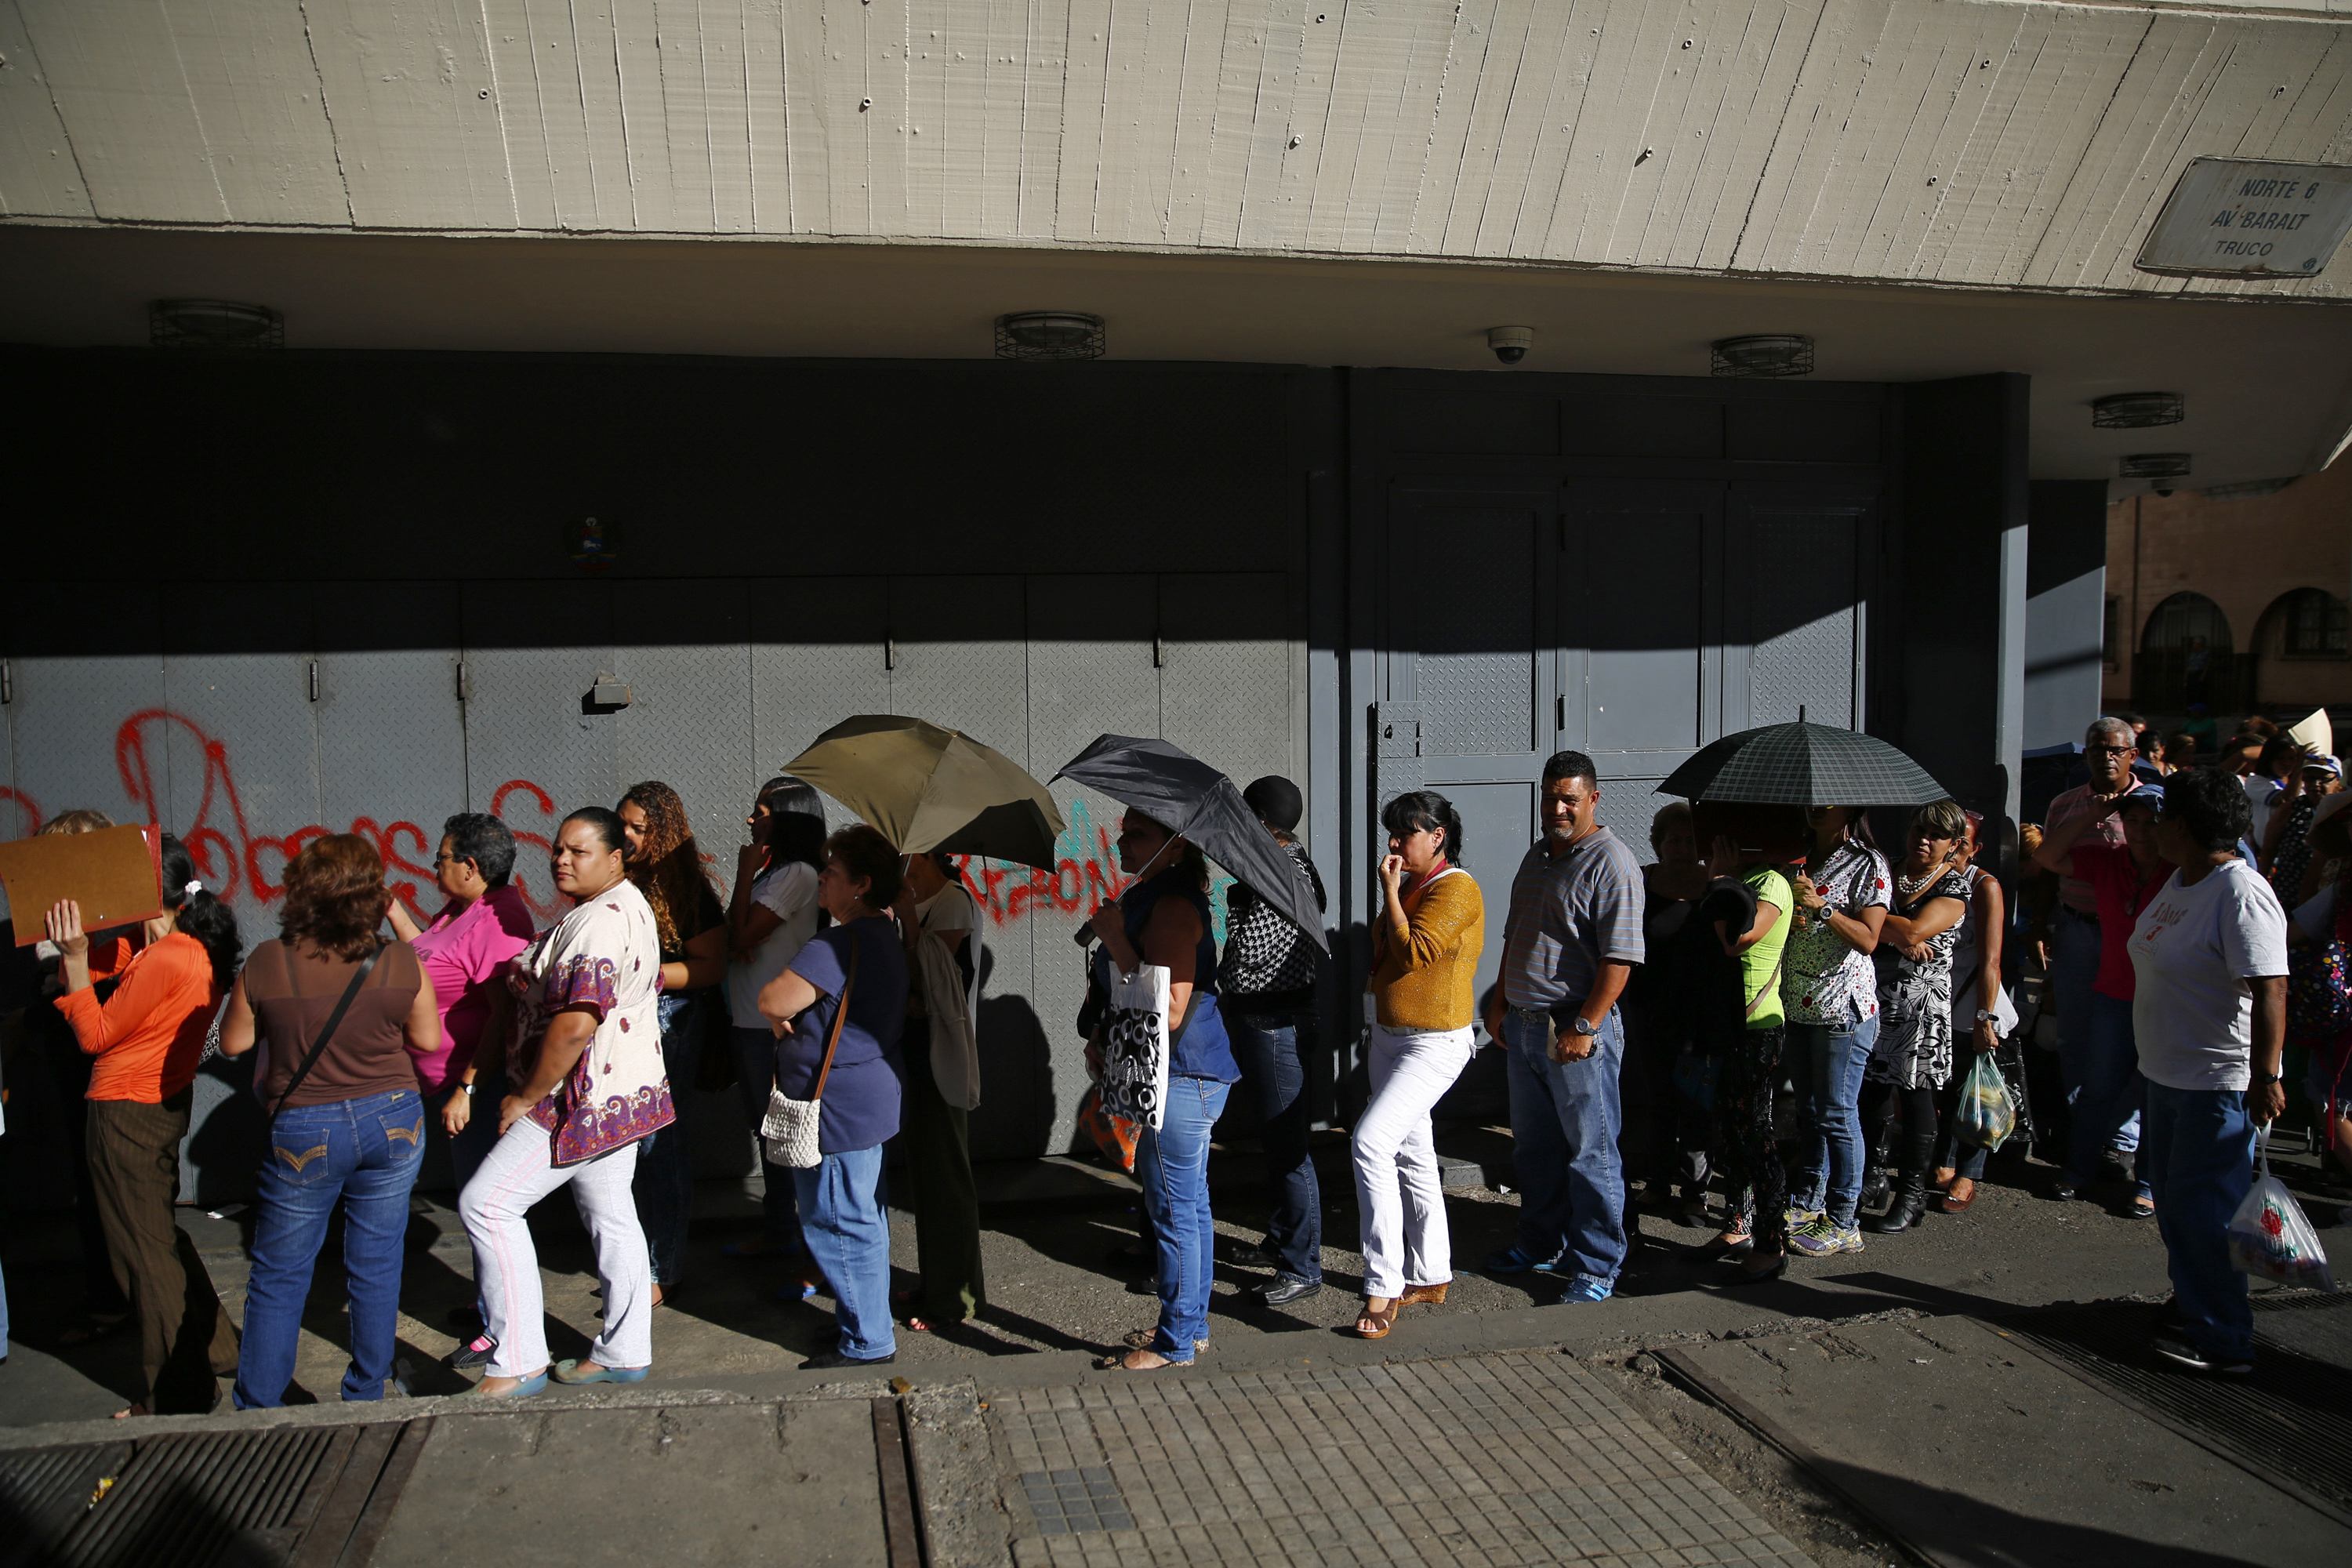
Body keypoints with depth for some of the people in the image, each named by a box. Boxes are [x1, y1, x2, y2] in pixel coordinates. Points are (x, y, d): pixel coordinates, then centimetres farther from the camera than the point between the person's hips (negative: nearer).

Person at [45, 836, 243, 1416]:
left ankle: (176, 1397, 13)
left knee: (145, 1255, 2)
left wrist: (74, 960, -18)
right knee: (160, 1236, 23)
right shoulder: (202, 954, 4)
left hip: (127, 1113, -9)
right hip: (164, 1105, 9)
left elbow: (95, 1035, -15)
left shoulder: (164, 960, -24)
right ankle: (212, 1349, 34)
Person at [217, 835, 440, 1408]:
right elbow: (428, 1039, 1)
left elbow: (233, 1042, 0)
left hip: (304, 1133, -1)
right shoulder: (400, 963, -11)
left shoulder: (266, 964, -13)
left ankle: (256, 1409, 20)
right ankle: (367, 1397, 22)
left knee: (278, 1278, 12)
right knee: (376, 1266, 13)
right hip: (392, 1123, 1)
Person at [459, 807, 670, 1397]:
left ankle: (519, 1364, -3)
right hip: (623, 1092, 11)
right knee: (611, 1217, 15)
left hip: (584, 1099, -11)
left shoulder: (599, 922, -22)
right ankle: (624, 1353, 24)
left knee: (487, 1204, -6)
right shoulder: (630, 905, 12)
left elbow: (574, 1027, -29)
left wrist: (525, 1098, -17)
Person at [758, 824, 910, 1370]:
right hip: (870, 1099, 11)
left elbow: (774, 1000, -27)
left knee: (840, 1223, -1)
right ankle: (867, 1319, 33)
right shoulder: (885, 936, 11)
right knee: (865, 1218, 20)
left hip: (838, 1107, -11)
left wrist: (780, 1018, -4)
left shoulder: (841, 944, -22)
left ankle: (867, 1344, 7)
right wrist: (792, 1020, 1)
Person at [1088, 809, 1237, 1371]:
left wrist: (1116, 942, -25)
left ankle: (1175, 1344, 9)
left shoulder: (1174, 905, -20)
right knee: (1189, 1205, 18)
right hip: (1185, 1076, 11)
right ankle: (1192, 1325, 29)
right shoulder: (1147, 896, 14)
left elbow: (1170, 1011, -27)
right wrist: (1103, 1038, 14)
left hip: (1181, 1077, -11)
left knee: (1175, 1211, -1)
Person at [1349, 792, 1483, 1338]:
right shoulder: (1409, 884, 13)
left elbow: (1412, 951, -24)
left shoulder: (1456, 888, -14)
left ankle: (1383, 1286, -18)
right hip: (1391, 1036, 10)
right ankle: (1430, 1277, 25)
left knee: (1372, 1140, -21)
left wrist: (1389, 889, -16)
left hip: (1434, 1042, -10)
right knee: (1412, 1154, 14)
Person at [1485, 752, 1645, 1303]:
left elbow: (1619, 957, -19)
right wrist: (1500, 1002, 17)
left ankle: (1596, 1266, 10)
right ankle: (1541, 1244, 32)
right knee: (1534, 1148, 18)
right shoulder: (1538, 856, 14)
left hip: (1578, 1033, -8)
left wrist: (1585, 1027, -22)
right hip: (1523, 1026, 8)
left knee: (1590, 1154, 0)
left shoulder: (1610, 863, -13)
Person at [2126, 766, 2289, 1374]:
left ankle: (2222, 1340, 7)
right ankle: (2190, 1308, 34)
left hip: (2218, 1084, -10)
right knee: (2174, 1203, 19)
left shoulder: (2241, 895, -21)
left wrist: (2265, 1076, -29)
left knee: (2204, 1209, -3)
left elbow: (2269, 989, -26)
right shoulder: (2181, 881, 9)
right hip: (2168, 1073, 10)